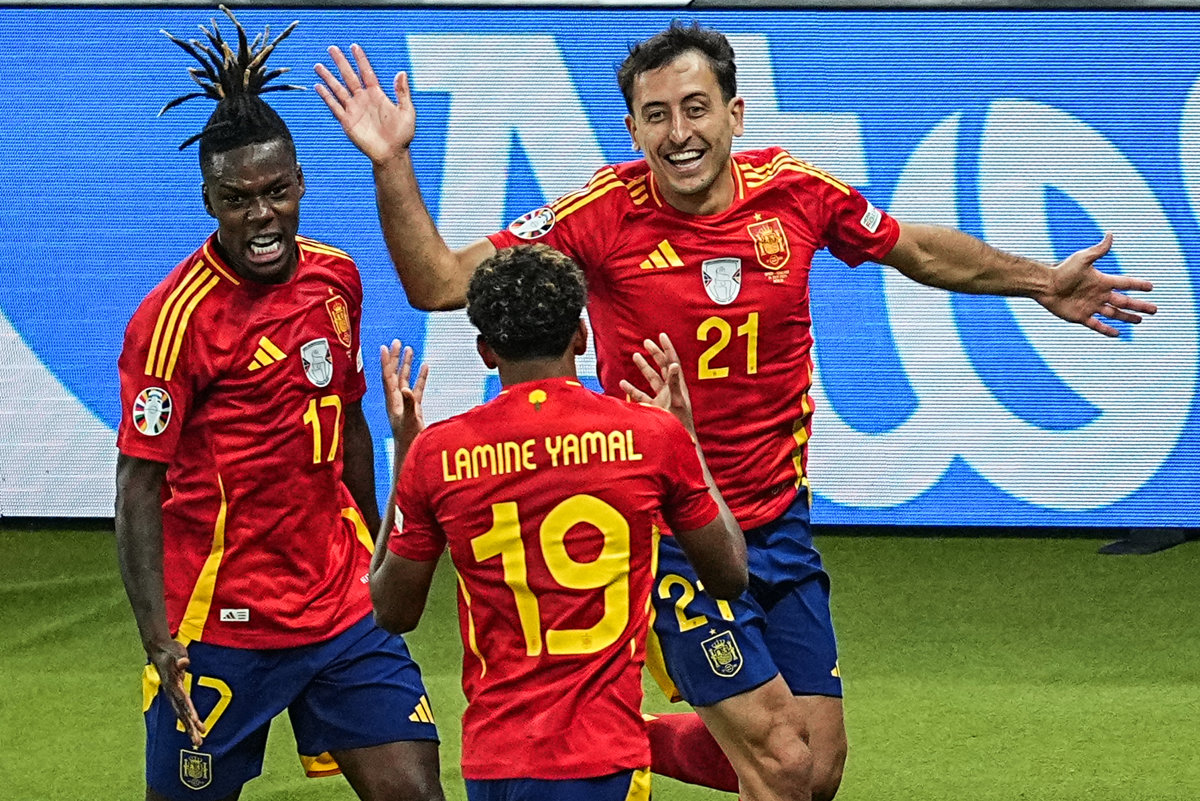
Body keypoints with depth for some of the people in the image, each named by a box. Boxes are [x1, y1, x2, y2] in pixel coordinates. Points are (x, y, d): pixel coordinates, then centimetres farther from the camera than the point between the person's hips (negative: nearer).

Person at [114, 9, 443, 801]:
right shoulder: (173, 317, -14)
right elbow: (140, 487, -14)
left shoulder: (336, 278, 5)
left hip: (342, 607, 5)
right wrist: (160, 637, -23)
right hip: (221, 624, -5)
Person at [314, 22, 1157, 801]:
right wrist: (392, 165, -23)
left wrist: (1040, 283, 16)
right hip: (670, 534, -5)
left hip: (779, 523, 5)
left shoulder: (795, 191, -4)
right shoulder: (604, 214, -13)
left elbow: (917, 249, 15)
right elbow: (439, 283, -11)